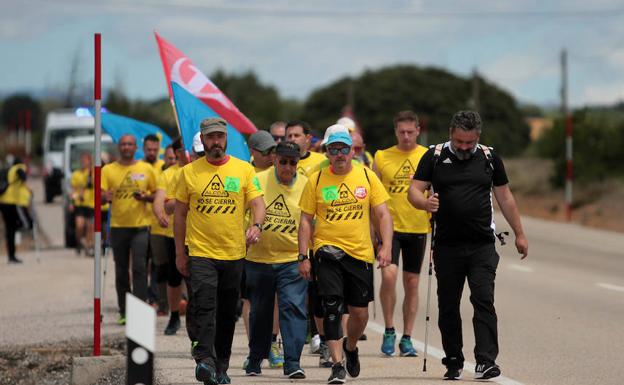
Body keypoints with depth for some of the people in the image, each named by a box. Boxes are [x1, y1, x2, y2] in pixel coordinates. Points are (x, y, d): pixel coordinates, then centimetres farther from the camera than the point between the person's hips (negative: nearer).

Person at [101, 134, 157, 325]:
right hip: (118, 226, 1)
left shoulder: (146, 169, 6)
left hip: (140, 225, -1)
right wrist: (105, 197, -26)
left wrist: (145, 197, -9)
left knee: (139, 267, -13)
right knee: (121, 271, 7)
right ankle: (124, 312, 15)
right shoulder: (108, 170, 4)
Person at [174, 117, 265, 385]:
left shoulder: (244, 170, 3)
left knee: (227, 313, 10)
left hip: (234, 253, 2)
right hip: (201, 252, -2)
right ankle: (205, 360, -27)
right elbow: (180, 213, 8)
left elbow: (257, 203, -1)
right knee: (205, 307, -18)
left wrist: (256, 225, -23)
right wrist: (180, 252, 6)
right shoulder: (189, 172, 3)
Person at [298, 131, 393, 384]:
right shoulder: (316, 180, 2)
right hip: (328, 251, -1)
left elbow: (383, 214, 4)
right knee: (332, 308, -14)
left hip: (361, 253, 2)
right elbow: (306, 220, 5)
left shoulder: (367, 176, 3)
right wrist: (303, 257, -2)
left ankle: (350, 348, 37)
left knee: (360, 313, 7)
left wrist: (386, 246, -9)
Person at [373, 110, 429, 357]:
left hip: (418, 228, 1)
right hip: (390, 225, -1)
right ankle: (389, 331, -1)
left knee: (412, 282, 6)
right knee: (389, 274, -18)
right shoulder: (382, 157, 4)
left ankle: (406, 339, 15)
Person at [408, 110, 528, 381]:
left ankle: (486, 360, -15)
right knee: (448, 306, 6)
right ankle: (453, 361, 17)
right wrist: (425, 203, -23)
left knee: (484, 300, -12)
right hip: (447, 245, 1)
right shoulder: (435, 156, 3)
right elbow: (414, 191, 0)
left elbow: (505, 197, 15)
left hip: (482, 246, 0)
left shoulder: (489, 158, 7)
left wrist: (519, 234, 16)